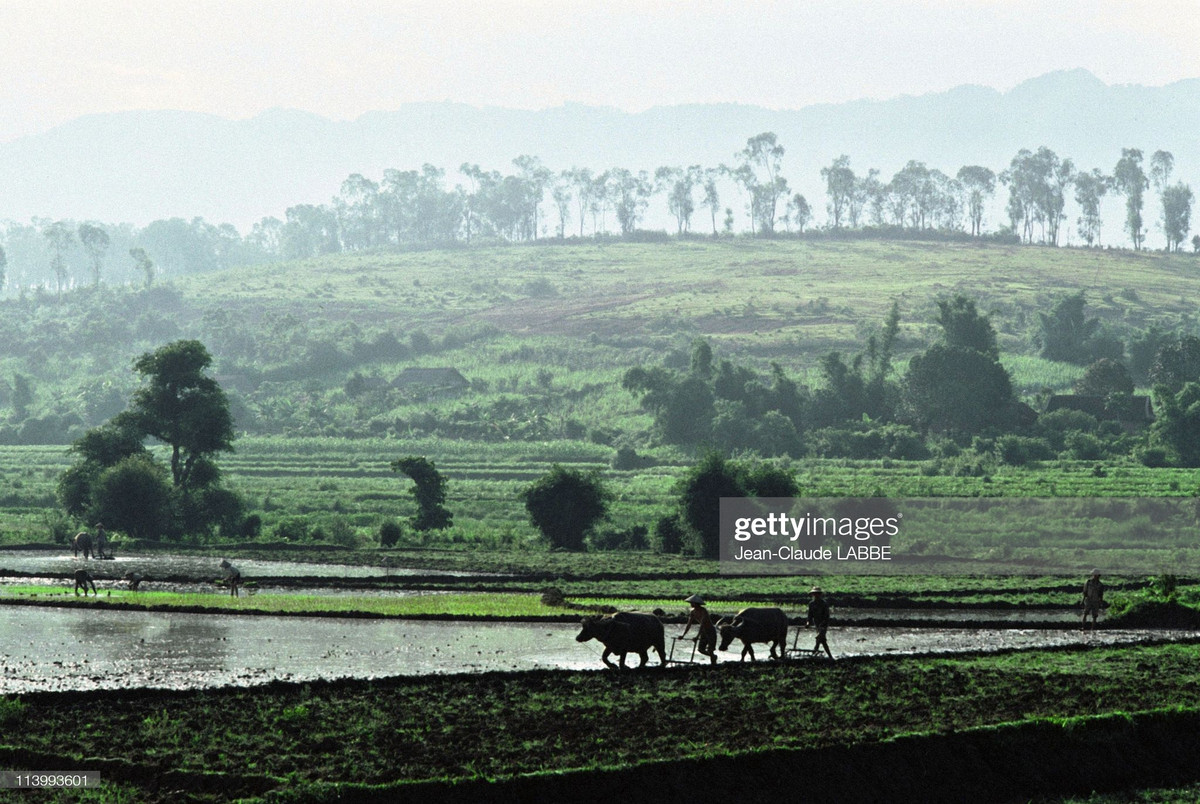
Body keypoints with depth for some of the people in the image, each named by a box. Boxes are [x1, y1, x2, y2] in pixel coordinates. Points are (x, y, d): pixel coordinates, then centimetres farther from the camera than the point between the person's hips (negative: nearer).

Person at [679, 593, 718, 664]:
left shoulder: (703, 611, -26)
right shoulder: (693, 612, -3)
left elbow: (702, 624, -33)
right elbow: (689, 625, 1)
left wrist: (697, 636, -40)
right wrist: (683, 635, -8)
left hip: (711, 632, -7)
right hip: (704, 632, 7)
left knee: (710, 650, -9)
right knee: (700, 649, 5)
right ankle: (714, 656, 29)